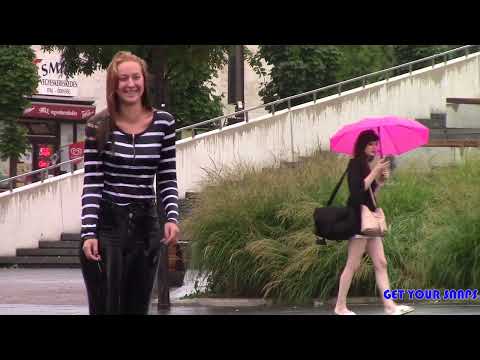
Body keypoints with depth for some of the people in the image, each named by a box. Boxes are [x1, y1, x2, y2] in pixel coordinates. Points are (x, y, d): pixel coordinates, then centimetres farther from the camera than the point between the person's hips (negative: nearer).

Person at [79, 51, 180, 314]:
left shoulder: (164, 123, 3)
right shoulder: (98, 126, -4)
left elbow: (168, 179, 7)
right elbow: (91, 183, -6)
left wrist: (172, 217, -8)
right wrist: (88, 233, -15)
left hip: (146, 225, 3)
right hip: (106, 225, -3)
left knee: (137, 308, 7)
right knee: (104, 309, -4)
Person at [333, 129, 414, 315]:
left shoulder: (367, 166, 16)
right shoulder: (355, 164, -8)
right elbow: (357, 189, -21)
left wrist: (381, 181, 5)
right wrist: (375, 172, -16)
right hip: (358, 218, -9)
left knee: (381, 264, 2)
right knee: (353, 265, -5)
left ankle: (389, 305, -1)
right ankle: (340, 306, 3)